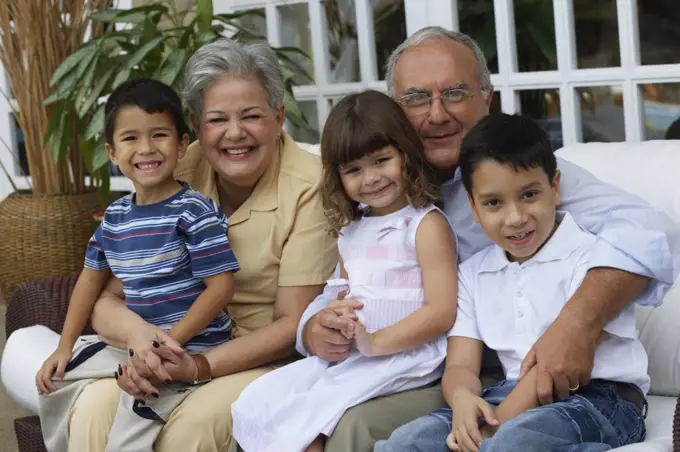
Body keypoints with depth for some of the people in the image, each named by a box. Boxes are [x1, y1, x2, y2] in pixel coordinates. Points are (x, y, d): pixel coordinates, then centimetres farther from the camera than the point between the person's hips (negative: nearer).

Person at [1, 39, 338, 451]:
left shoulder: (309, 186, -13)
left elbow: (294, 324, -13)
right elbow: (107, 300, -1)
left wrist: (199, 367, -27)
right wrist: (135, 330, -26)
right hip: (178, 352, 4)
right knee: (96, 407, -26)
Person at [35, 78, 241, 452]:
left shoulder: (195, 211, -15)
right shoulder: (115, 216, 6)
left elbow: (219, 288, -17)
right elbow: (92, 277, 19)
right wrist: (65, 347, 15)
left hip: (191, 346, -8)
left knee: (136, 403, -29)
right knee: (57, 380, 13)